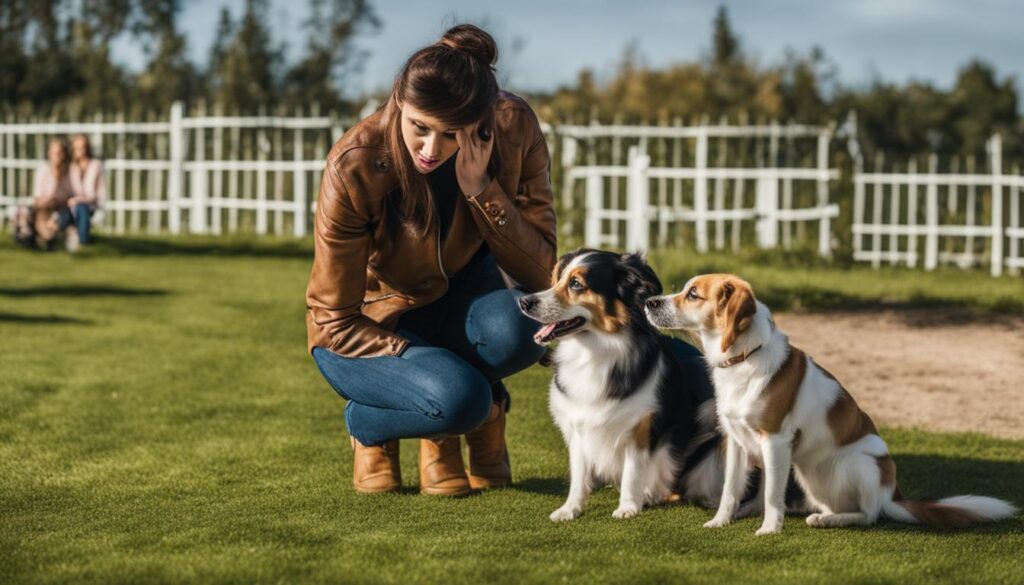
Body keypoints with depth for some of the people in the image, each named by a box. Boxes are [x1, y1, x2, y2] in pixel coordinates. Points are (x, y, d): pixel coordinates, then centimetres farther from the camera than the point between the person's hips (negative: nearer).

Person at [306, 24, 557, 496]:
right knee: (458, 398, -33)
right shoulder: (353, 168, -29)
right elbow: (334, 318, -19)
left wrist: (481, 189, -33)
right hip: (369, 325, -3)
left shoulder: (515, 129, -22)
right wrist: (424, 360, -27)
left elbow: (540, 273, -19)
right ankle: (366, 423, 2)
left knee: (523, 325, -33)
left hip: (460, 293, 3)